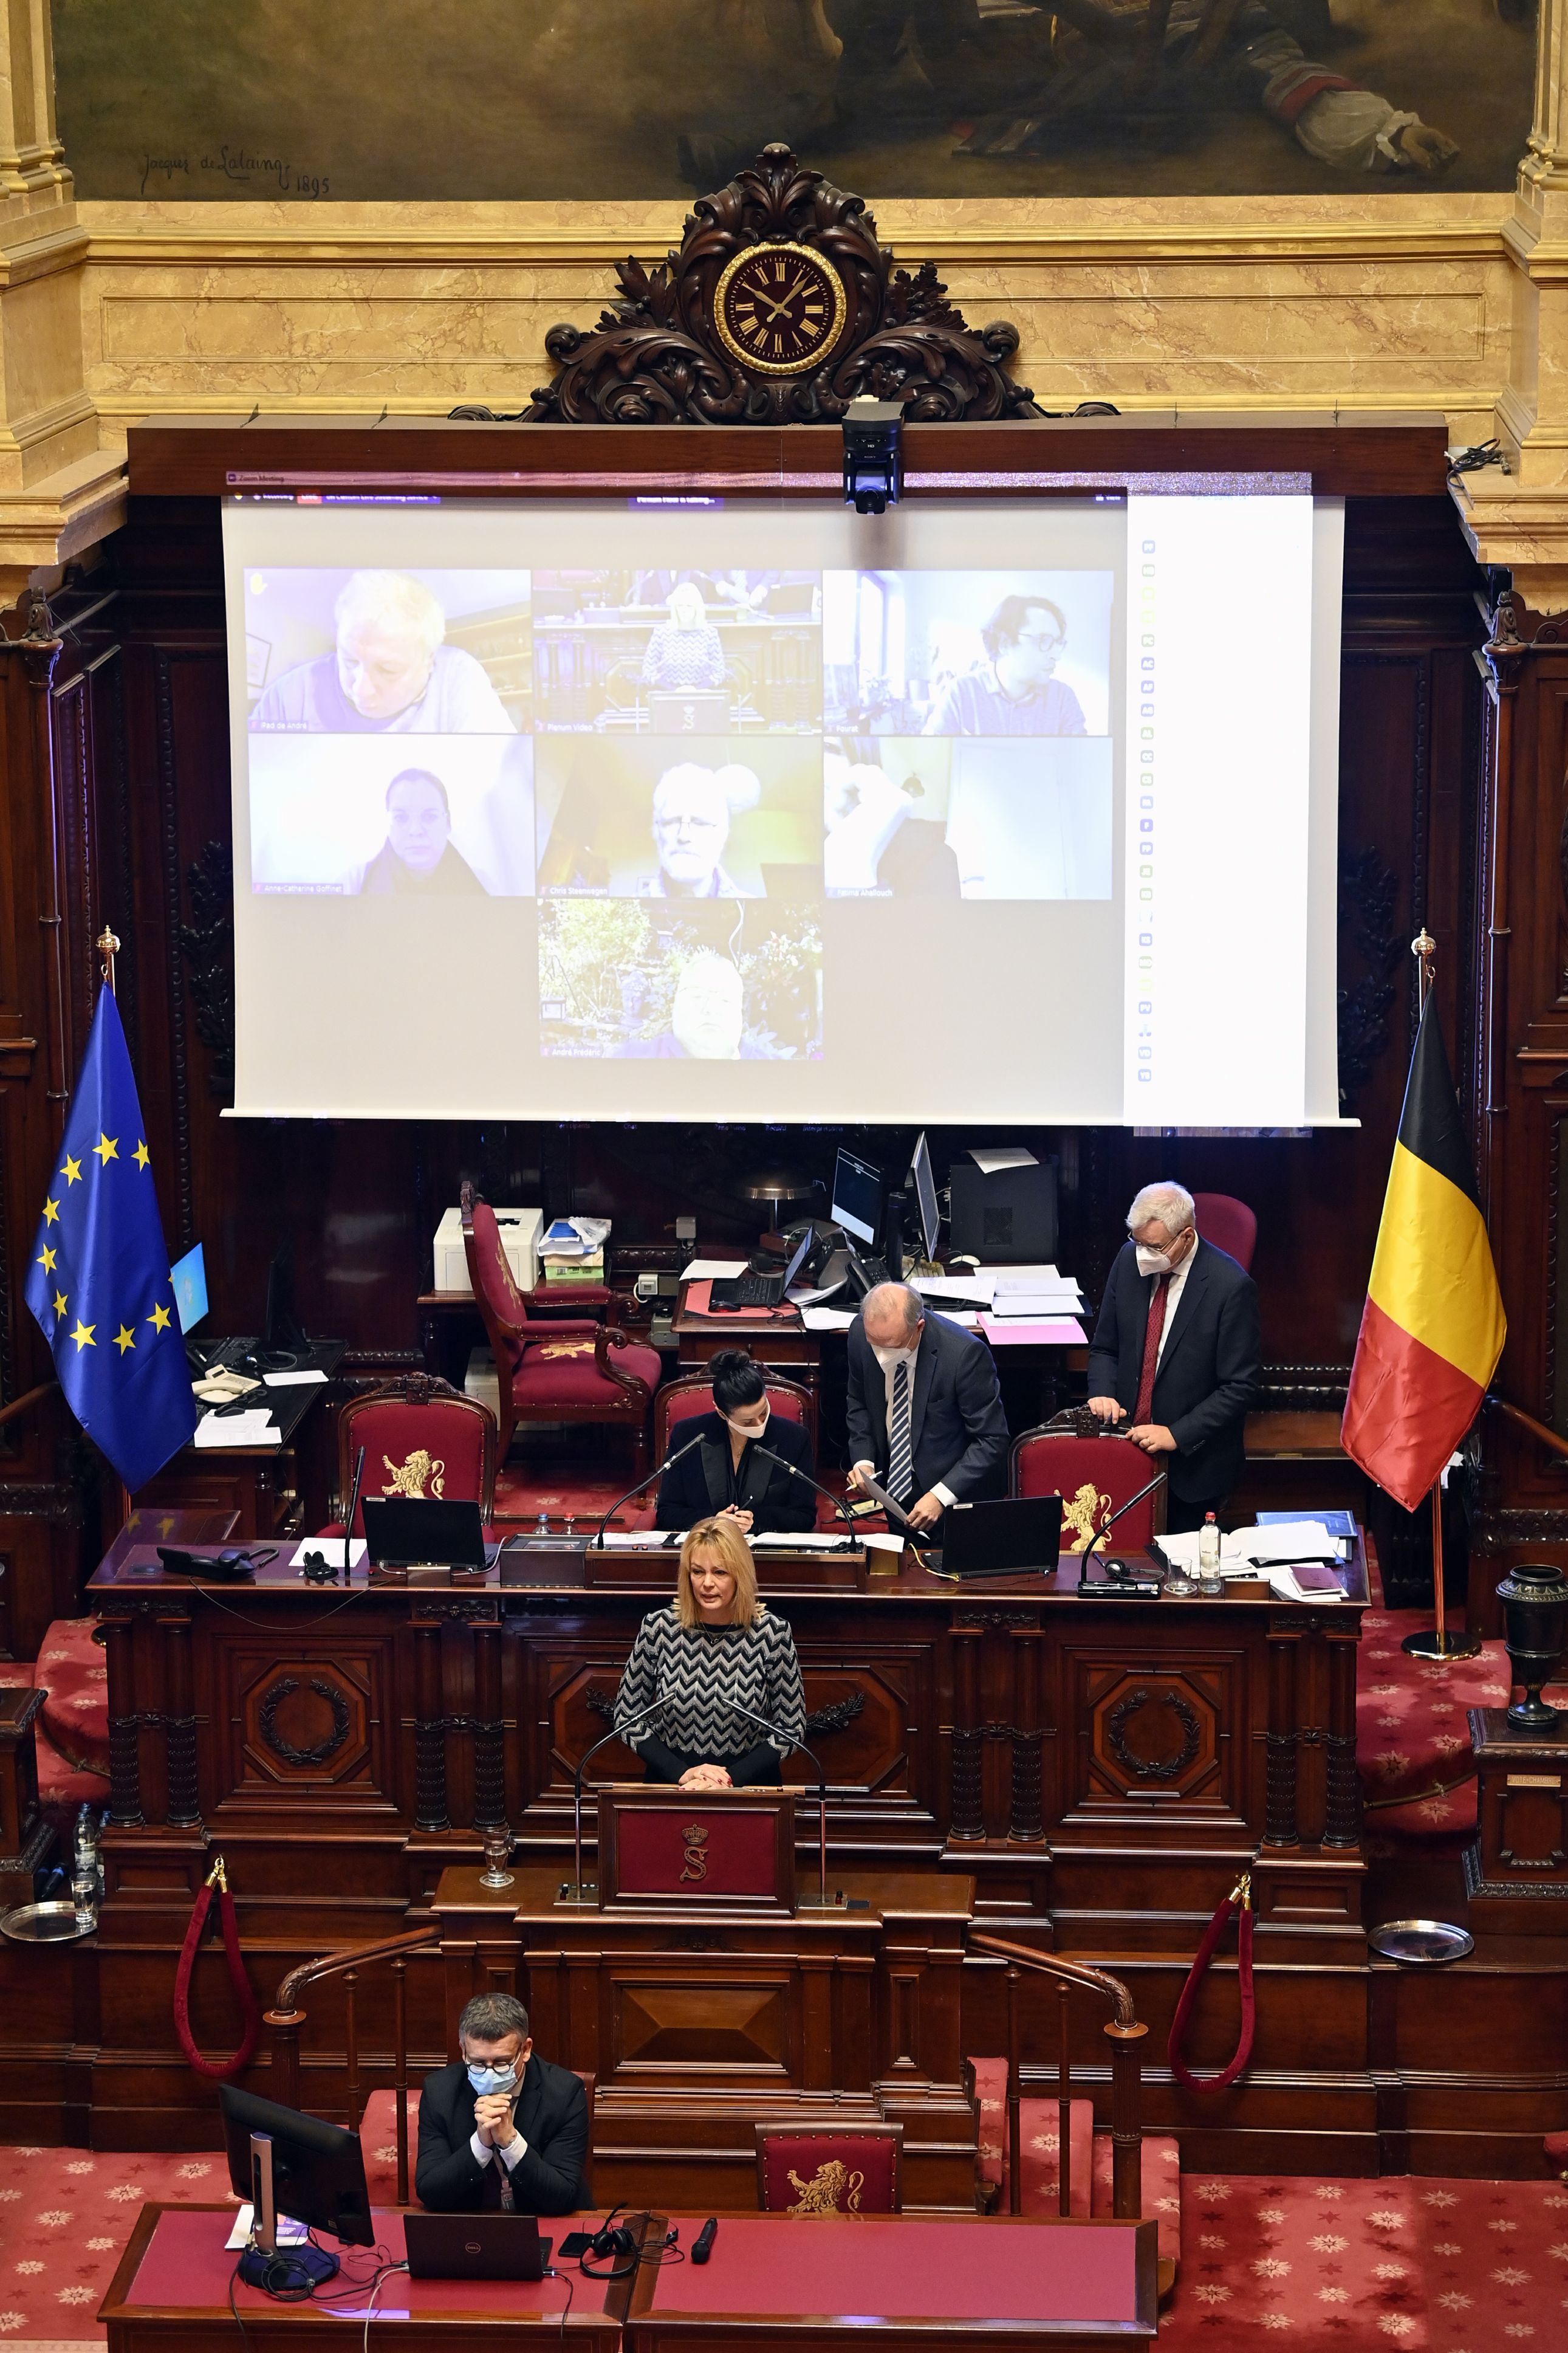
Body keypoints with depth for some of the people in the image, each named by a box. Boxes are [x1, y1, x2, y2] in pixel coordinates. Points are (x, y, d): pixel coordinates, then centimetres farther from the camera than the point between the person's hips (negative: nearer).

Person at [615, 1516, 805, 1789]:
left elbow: (791, 1730, 3)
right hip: (670, 1786, 1)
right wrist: (681, 1773, -7)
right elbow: (627, 1717, 6)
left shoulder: (772, 1632, -3)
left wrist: (731, 1778, -10)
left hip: (748, 1787, -1)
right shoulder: (659, 1627, 0)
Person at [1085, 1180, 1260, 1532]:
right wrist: (1103, 1393, -10)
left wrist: (1176, 1435, -21)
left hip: (1194, 1462, -4)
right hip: (1129, 1438, 4)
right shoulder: (1130, 1259, -1)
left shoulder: (1231, 1286, -17)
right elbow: (1105, 1348, 10)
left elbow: (1239, 1387, -15)